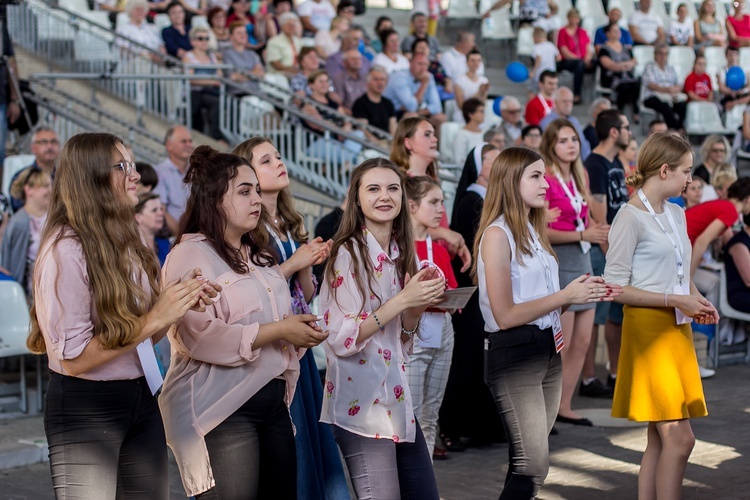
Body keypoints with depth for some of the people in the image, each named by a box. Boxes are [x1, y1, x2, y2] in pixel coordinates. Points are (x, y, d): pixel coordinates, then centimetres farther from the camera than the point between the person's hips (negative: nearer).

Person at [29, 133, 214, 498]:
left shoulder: (124, 242, 8)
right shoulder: (66, 250, -16)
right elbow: (73, 358, -20)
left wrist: (182, 302, -5)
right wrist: (154, 319, -20)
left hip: (142, 399, 7)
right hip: (85, 409, -7)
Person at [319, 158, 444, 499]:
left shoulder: (401, 255, 10)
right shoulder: (347, 254, -12)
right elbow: (340, 339, -19)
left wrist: (419, 306, -4)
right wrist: (402, 299, -20)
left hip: (398, 400, 8)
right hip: (361, 405, -8)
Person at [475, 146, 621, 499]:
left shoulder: (533, 232, 15)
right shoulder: (497, 234, -11)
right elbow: (505, 316, -17)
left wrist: (585, 294, 2)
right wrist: (566, 296, -14)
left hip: (548, 351, 9)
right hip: (513, 354, -9)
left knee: (526, 463, 11)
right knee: (533, 466, -11)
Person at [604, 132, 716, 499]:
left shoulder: (676, 214, 13)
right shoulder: (630, 217, -11)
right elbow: (615, 288, -13)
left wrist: (697, 300, 4)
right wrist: (676, 300, -16)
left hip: (678, 330, 8)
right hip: (648, 330, -8)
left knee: (661, 439, 8)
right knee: (679, 438, -12)